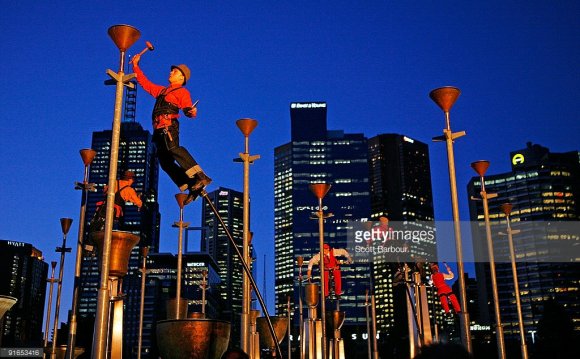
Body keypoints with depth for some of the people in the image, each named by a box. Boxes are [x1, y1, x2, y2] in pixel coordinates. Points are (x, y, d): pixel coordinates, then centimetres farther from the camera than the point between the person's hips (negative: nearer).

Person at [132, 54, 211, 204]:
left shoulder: (182, 92, 10)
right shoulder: (161, 90, 32)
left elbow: (188, 110, -5)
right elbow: (145, 83, 40)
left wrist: (192, 111, -28)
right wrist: (136, 66, 39)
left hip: (168, 126, -7)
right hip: (159, 129, 8)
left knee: (173, 148, -34)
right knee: (165, 162, -4)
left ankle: (200, 177, -45)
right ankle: (193, 188, -9)